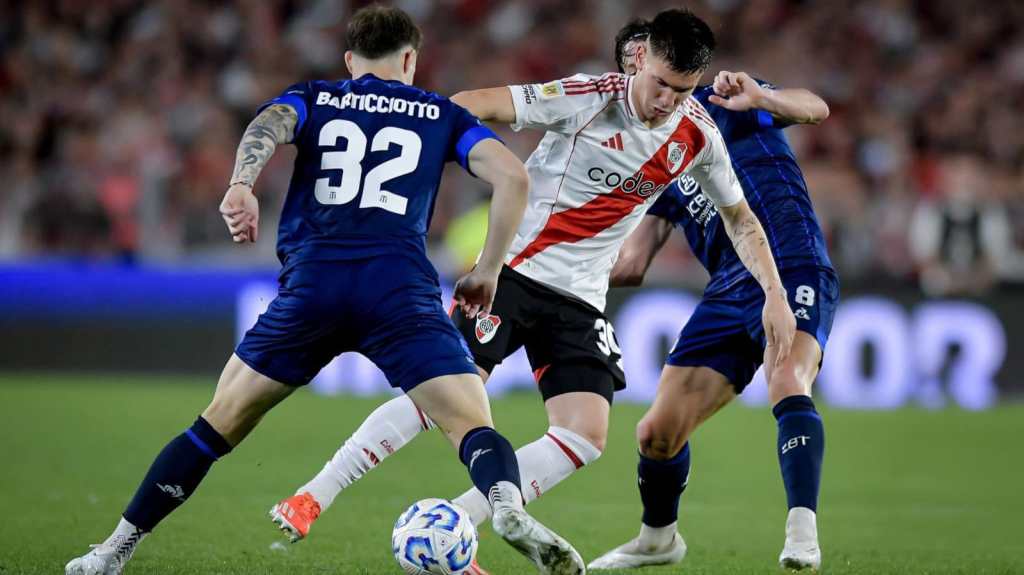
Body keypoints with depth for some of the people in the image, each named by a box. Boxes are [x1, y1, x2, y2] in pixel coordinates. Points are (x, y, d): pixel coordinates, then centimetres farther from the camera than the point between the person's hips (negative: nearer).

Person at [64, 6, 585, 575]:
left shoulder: (313, 98, 22)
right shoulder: (442, 113, 22)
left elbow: (268, 125, -1)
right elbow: (513, 175, 9)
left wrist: (241, 184, -20)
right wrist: (488, 271, 18)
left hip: (312, 279, 1)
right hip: (402, 287, -1)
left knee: (221, 422, 13)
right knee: (474, 425, -4)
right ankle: (508, 504, -38)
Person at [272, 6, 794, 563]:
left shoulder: (698, 135, -1)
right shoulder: (588, 98, -16)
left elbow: (739, 218, 15)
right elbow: (476, 104, -20)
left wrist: (774, 293, 6)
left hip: (580, 301, 5)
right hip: (513, 271, -5)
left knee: (584, 439, -10)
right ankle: (309, 500, -8)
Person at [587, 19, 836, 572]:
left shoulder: (722, 105, 5)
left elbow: (815, 108, -12)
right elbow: (631, 266, 20)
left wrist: (757, 97, -31)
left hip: (793, 265, -6)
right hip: (728, 293, 6)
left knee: (788, 385, -35)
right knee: (656, 433, 2)